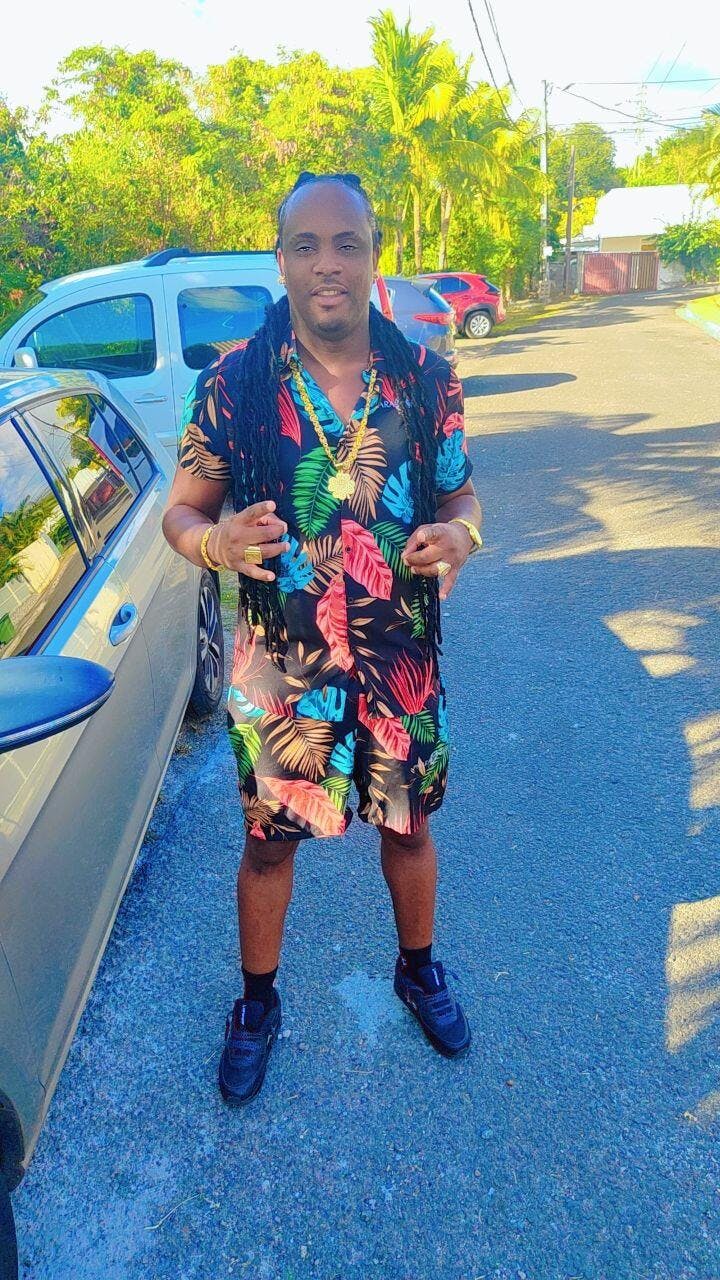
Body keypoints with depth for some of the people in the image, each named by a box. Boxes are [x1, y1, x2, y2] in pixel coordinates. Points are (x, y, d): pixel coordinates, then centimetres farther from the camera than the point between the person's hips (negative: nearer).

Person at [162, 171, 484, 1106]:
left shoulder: (427, 379, -3)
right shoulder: (233, 382, -8)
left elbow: (461, 495, 7)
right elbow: (181, 511, -1)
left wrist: (458, 534, -17)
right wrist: (215, 541, -25)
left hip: (402, 659, 2)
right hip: (278, 667, -1)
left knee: (408, 825, 20)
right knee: (269, 843, 16)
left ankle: (419, 970, 51)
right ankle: (258, 1002, 44)